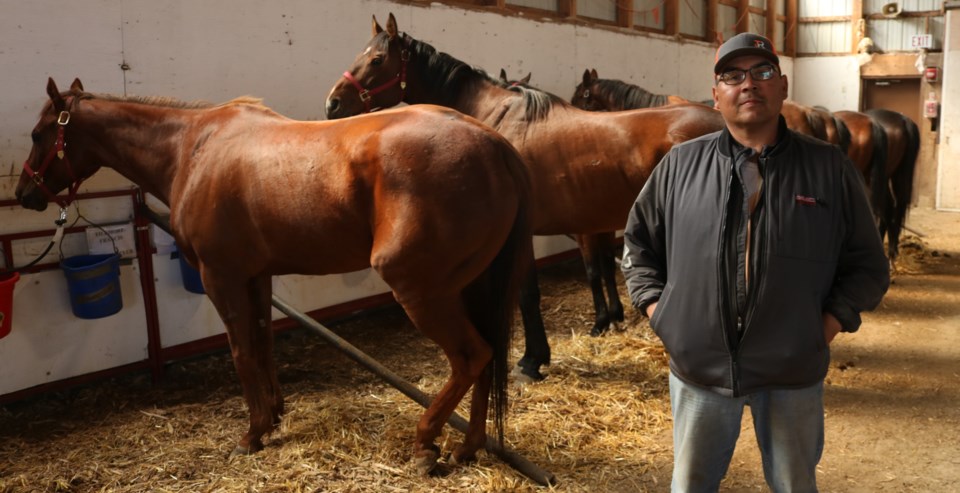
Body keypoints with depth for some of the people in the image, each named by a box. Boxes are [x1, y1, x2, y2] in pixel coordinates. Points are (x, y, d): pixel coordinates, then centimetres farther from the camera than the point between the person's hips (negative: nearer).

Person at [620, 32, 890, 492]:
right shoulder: (680, 164, -2)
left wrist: (833, 319, -9)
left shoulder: (829, 168, -4)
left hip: (793, 371, 0)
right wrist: (654, 304, -2)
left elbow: (867, 263, 3)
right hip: (698, 366, 0)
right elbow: (638, 240, 8)